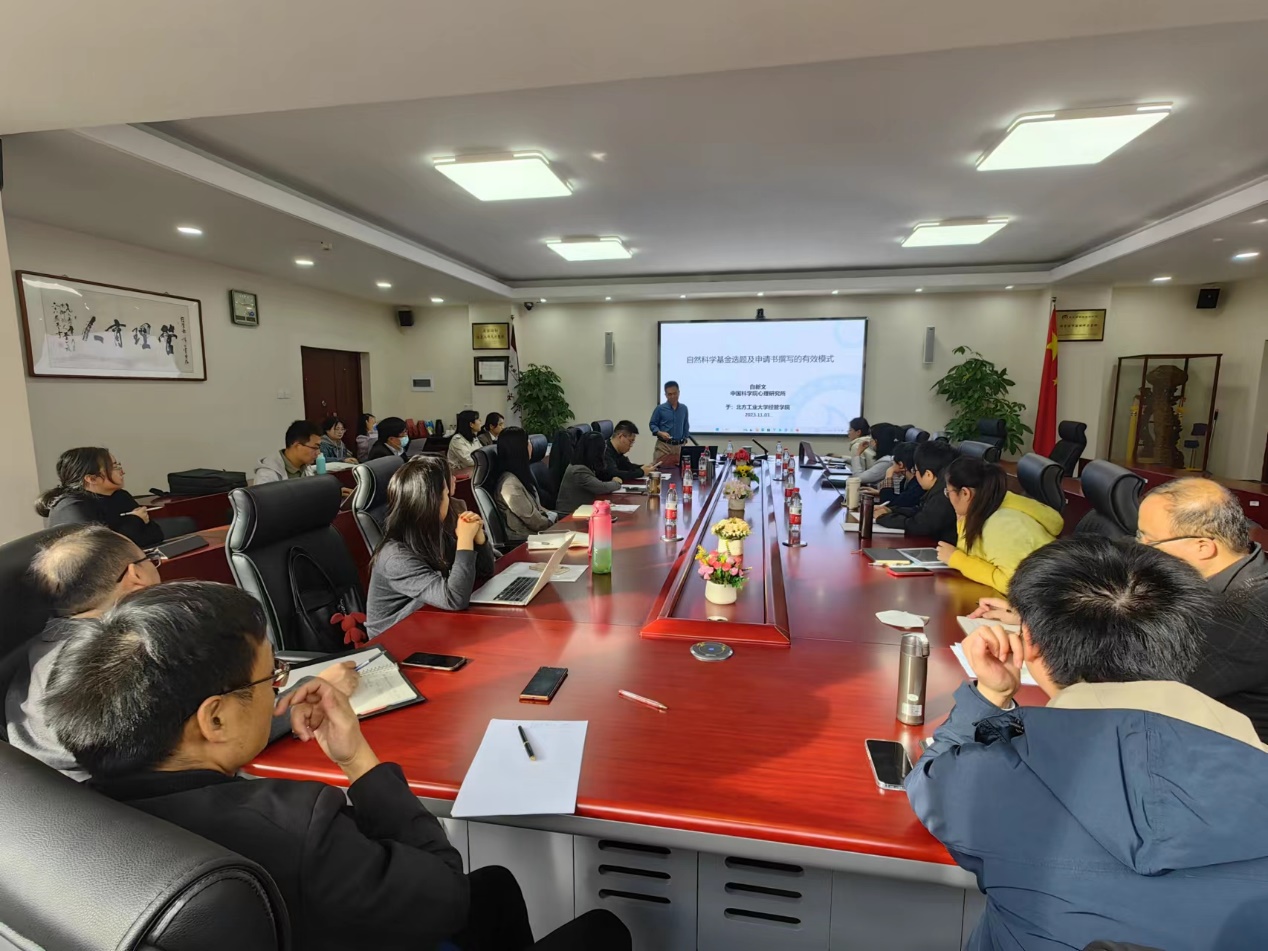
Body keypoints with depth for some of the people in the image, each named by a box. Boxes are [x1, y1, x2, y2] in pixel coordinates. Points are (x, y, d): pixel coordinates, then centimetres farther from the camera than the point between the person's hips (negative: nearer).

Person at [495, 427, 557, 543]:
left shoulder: (520, 474, 6)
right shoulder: (510, 484, -24)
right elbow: (535, 522, -19)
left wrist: (555, 516, 1)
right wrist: (555, 520, -3)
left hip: (533, 532, 9)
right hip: (524, 540, -9)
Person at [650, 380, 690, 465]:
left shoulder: (684, 408, 8)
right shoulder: (660, 409, -2)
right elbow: (652, 424, 3)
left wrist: (685, 440, 11)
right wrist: (660, 433, -15)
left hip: (679, 446, 3)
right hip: (663, 445, -3)